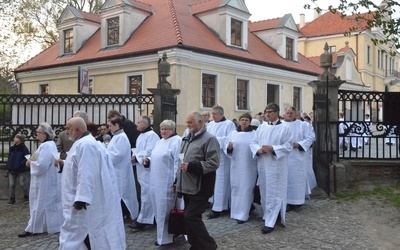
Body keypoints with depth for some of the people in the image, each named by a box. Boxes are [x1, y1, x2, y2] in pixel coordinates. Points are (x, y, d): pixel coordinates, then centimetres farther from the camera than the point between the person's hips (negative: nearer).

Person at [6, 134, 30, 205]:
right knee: (11, 185, 6)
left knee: (23, 184, -3)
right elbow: (9, 158, 20)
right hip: (12, 170, 6)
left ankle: (26, 198, 12)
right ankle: (12, 200, 15)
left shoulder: (24, 148, -7)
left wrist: (21, 164, -19)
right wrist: (8, 166, 6)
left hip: (21, 170, -6)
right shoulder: (12, 148, 11)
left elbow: (27, 158, -12)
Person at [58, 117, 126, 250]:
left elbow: (86, 175, -27)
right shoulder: (86, 143, 14)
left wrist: (81, 198, -28)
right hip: (89, 198, 11)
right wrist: (65, 164, 16)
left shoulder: (85, 145, -20)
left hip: (85, 200, -11)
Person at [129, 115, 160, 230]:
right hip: (142, 170, 10)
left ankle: (142, 220, 1)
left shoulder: (151, 135, -14)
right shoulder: (141, 136, 17)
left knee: (146, 195, -4)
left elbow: (149, 152, -21)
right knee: (146, 194, 14)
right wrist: (135, 156, -1)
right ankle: (150, 217, 24)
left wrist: (136, 157, -12)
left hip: (148, 169, -10)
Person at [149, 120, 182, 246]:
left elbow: (178, 163, -18)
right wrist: (149, 160, 4)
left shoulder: (177, 141, -12)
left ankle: (166, 237, 10)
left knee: (166, 209, -1)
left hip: (168, 182, -9)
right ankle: (162, 234, 28)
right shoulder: (160, 142, 17)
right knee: (159, 208, 14)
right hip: (156, 181, 9)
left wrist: (176, 181, -21)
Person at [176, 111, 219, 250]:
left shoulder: (209, 139, -10)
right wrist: (178, 181, 19)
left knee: (191, 217, -9)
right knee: (191, 218, 12)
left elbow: (213, 163, -18)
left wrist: (191, 166, -22)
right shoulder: (187, 139, 16)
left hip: (199, 188, -8)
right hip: (187, 187, 8)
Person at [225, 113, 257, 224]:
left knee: (246, 189, -2)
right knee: (236, 188, 10)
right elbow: (227, 148, 7)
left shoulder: (254, 134, -1)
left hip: (249, 166, -3)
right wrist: (229, 148, -14)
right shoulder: (233, 133, 8)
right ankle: (236, 211, 24)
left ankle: (243, 214, 2)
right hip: (236, 165, 4)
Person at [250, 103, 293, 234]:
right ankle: (269, 215, 30)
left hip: (276, 165, -5)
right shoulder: (261, 127, 9)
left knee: (273, 192, -3)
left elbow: (288, 146, -9)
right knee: (264, 191, 13)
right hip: (262, 164, 5)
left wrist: (272, 148, -20)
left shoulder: (284, 128, -5)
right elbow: (253, 142, 8)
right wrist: (258, 150, -13)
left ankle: (270, 222, 0)